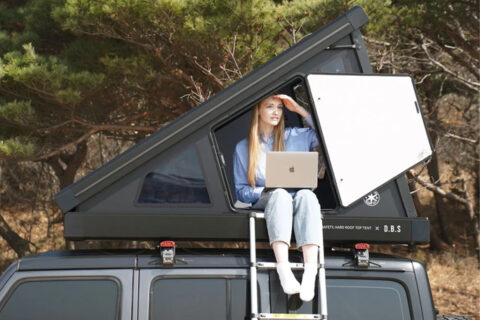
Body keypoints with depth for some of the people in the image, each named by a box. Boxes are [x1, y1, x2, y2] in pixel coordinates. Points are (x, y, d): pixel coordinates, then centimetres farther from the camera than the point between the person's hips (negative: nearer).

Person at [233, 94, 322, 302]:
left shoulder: (296, 137, 18)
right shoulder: (243, 148, 16)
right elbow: (240, 191, 12)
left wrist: (300, 110, 6)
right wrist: (264, 191, -9)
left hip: (297, 202, 1)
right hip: (266, 204, -1)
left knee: (306, 195, -36)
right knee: (279, 195, -37)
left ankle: (310, 273, -55)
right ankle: (283, 270, -56)